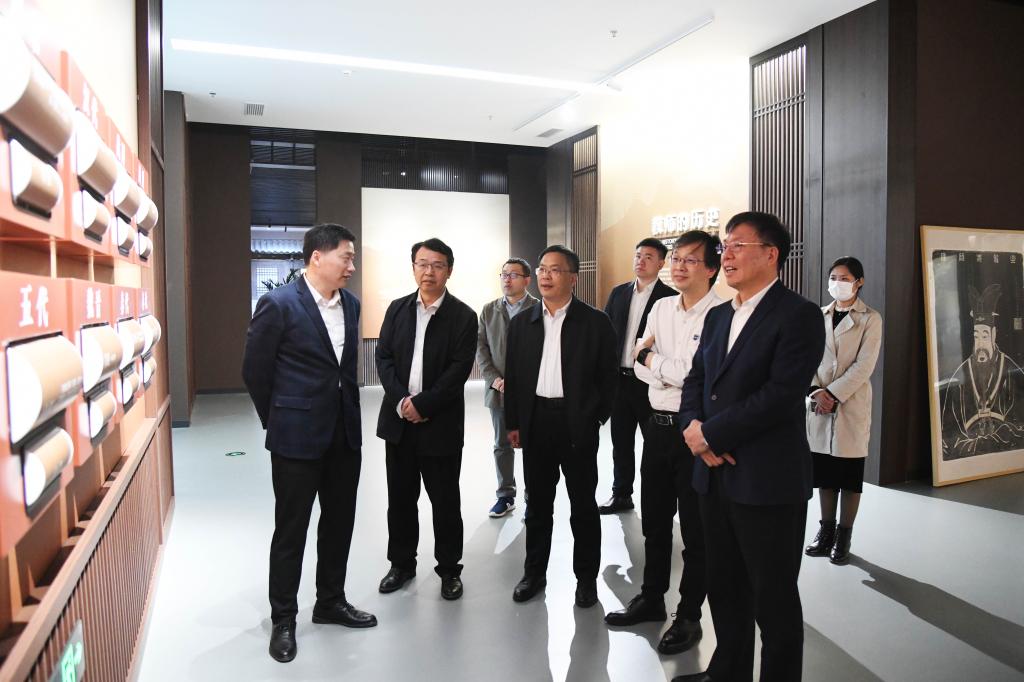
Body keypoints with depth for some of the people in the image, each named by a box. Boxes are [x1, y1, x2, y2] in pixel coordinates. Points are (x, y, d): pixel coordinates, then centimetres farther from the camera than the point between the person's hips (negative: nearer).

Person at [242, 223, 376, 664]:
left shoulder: (351, 305, 6)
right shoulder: (278, 304, -12)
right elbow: (255, 370, -6)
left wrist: (350, 413, 13)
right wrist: (279, 423, 2)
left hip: (345, 435, 6)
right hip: (298, 438, -6)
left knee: (339, 522, 16)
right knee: (291, 529, 7)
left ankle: (331, 602, 35)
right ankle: (283, 619, 24)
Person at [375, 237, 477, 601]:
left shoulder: (463, 316, -4)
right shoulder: (397, 309, 8)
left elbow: (459, 370, -11)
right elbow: (384, 357, 3)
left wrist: (422, 404, -16)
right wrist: (401, 402, -11)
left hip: (441, 422, -3)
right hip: (398, 420, 4)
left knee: (445, 500, 6)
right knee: (400, 498, 13)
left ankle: (449, 569, 22)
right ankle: (402, 563, 29)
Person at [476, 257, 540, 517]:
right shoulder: (489, 310, 9)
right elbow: (480, 347, 6)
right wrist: (494, 379, -7)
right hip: (499, 390, 4)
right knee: (502, 445, 11)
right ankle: (506, 496, 23)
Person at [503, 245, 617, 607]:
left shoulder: (595, 322, -4)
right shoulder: (522, 322, 6)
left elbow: (607, 376, -1)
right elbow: (513, 376, 8)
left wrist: (596, 419, -4)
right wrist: (513, 423, 6)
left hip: (578, 424, -3)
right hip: (535, 421, 3)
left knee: (583, 505, 9)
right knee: (538, 503, 14)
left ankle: (586, 577, 24)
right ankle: (534, 572, 29)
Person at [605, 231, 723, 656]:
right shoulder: (661, 308, 8)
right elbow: (640, 368, 5)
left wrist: (654, 359, -9)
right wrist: (676, 373, -14)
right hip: (658, 425, 7)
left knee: (694, 528, 8)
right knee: (654, 520, 19)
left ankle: (689, 616, 24)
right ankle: (652, 598, 37)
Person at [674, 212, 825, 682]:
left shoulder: (799, 316, -11)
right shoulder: (718, 316, 13)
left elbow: (781, 394, -20)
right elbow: (695, 381, 14)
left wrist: (710, 434, -15)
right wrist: (693, 426, -7)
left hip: (769, 481, -7)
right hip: (716, 475, 7)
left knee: (774, 598, 8)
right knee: (724, 588, 20)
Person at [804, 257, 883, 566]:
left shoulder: (870, 319, -1)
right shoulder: (819, 316, 10)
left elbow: (864, 365, -10)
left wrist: (833, 394, -16)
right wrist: (814, 390, -10)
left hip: (851, 404, -3)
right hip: (819, 403, 3)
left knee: (849, 474, 4)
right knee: (824, 472, 10)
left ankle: (844, 536, 13)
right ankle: (826, 529, 21)